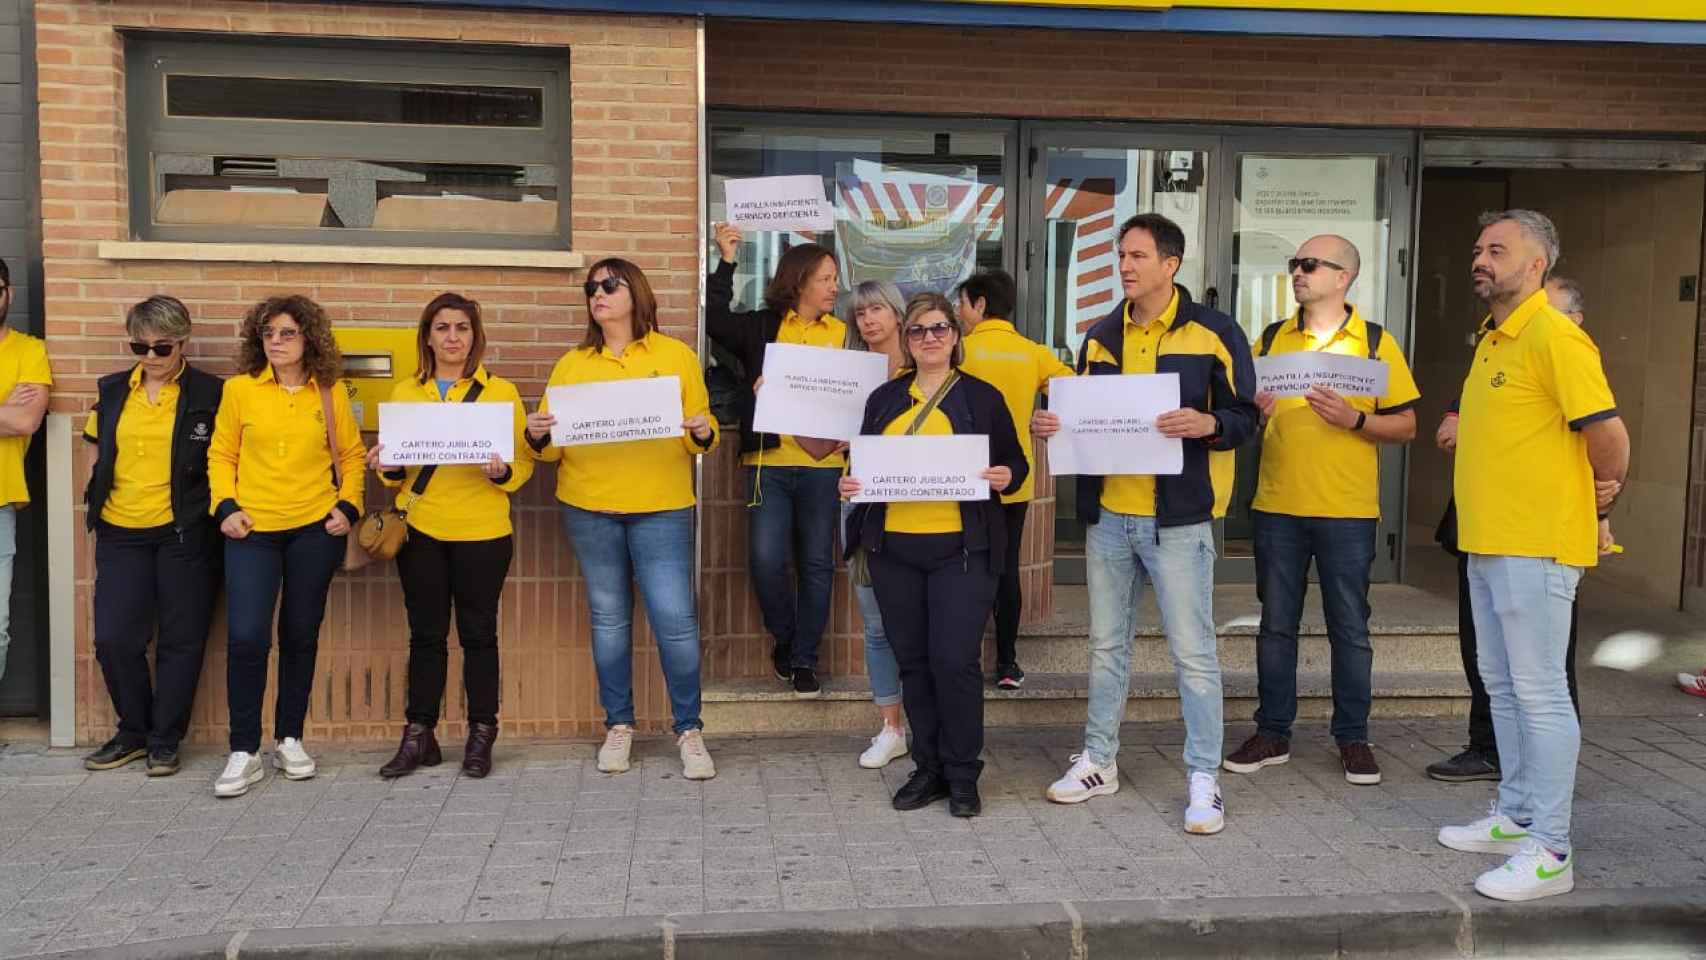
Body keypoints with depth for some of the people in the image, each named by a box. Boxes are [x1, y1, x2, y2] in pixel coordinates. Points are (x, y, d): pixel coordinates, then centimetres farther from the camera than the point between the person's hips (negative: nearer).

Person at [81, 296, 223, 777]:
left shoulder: (209, 393, -4)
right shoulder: (112, 390, 10)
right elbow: (99, 449, 20)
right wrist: (99, 499, 11)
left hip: (184, 533, -4)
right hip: (120, 533, 4)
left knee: (181, 641, 3)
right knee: (114, 638, 2)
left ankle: (165, 740, 17)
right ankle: (133, 732, 21)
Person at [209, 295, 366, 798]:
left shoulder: (332, 392, 4)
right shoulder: (239, 389, 2)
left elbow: (353, 456, 9)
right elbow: (221, 455, 6)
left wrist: (348, 506, -3)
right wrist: (226, 506, -6)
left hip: (315, 530, 1)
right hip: (252, 530, -1)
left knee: (300, 636, 10)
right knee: (245, 637, -8)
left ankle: (290, 739, 24)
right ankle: (244, 752, 5)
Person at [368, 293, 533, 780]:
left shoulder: (502, 392, 2)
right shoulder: (404, 393, 10)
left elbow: (525, 461, 1)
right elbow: (396, 464, 16)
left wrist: (503, 471, -20)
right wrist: (388, 468, -6)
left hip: (482, 532, -2)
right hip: (419, 530, 2)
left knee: (478, 633, 5)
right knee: (425, 634, 8)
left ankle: (481, 735, 16)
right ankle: (418, 736, 17)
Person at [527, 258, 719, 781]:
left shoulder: (676, 356, 4)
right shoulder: (572, 364, 10)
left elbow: (702, 437, 5)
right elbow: (552, 446, 9)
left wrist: (703, 434, -17)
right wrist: (537, 436, -12)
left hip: (661, 509, -2)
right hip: (589, 509, 2)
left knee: (675, 619, -5)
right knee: (608, 618, 10)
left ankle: (689, 729, 10)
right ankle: (619, 725, 24)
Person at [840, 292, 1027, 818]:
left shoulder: (983, 398, 5)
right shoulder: (883, 399, 14)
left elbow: (1015, 463, 8)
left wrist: (1006, 477, -14)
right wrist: (851, 485, -3)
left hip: (961, 548, -3)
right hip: (893, 548, 4)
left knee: (956, 660, -7)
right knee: (913, 660, 9)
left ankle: (962, 775, 8)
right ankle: (929, 768, 21)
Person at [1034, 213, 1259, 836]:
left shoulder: (1213, 333, -4)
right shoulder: (1101, 337, 11)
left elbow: (1244, 417, -4)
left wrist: (1208, 424, -25)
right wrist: (1050, 424, -2)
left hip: (1177, 518, -5)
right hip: (1107, 514, 5)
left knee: (1192, 651, 0)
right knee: (1107, 644, 14)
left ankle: (1204, 778, 12)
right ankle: (1098, 761, 27)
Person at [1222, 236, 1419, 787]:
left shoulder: (1376, 342, 1)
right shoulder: (1271, 339, 8)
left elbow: (1405, 425, 1)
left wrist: (1353, 418, -16)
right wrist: (1254, 411, -8)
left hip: (1348, 512, -2)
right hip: (1277, 507, 2)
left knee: (1350, 628, 6)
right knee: (1276, 624, 8)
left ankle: (1353, 737, 19)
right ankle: (1273, 734, 19)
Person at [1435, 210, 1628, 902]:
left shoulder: (1554, 337, -14)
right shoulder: (1492, 339, 15)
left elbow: (1609, 435, -18)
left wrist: (1599, 502, -4)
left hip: (1536, 547, -9)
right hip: (1488, 542, 10)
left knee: (1539, 693, -4)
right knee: (1502, 685, 16)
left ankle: (1550, 852, 4)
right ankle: (1515, 817, 29)